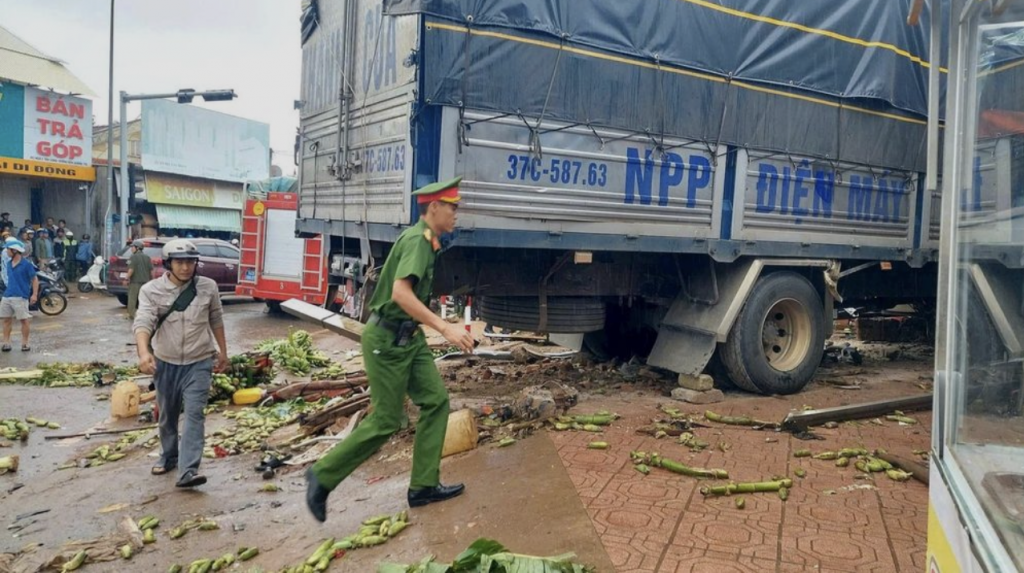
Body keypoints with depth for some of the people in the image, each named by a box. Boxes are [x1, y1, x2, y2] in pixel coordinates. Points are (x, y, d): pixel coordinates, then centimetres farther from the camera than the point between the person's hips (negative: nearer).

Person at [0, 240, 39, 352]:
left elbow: (35, 279, -8)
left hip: (20, 297, -7)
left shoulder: (26, 264, -8)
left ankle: (25, 343, 8)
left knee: (24, 320, 0)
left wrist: (34, 294, -16)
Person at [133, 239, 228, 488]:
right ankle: (169, 457, 39)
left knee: (194, 414, -11)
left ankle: (188, 471, -15)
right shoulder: (151, 290, -9)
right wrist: (144, 352, -39)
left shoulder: (208, 287, -5)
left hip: (199, 362, -1)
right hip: (165, 363, 1)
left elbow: (216, 320, 8)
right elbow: (143, 323, -22)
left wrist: (223, 351, 13)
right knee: (167, 415, 17)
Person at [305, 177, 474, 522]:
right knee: (386, 420, -2)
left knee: (436, 401, 6)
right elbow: (400, 292, -32)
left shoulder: (425, 240, 11)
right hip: (387, 338, -10)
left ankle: (423, 486, 13)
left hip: (408, 337, 10)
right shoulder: (416, 240, -19)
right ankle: (323, 476, 14)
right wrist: (445, 328, -34)